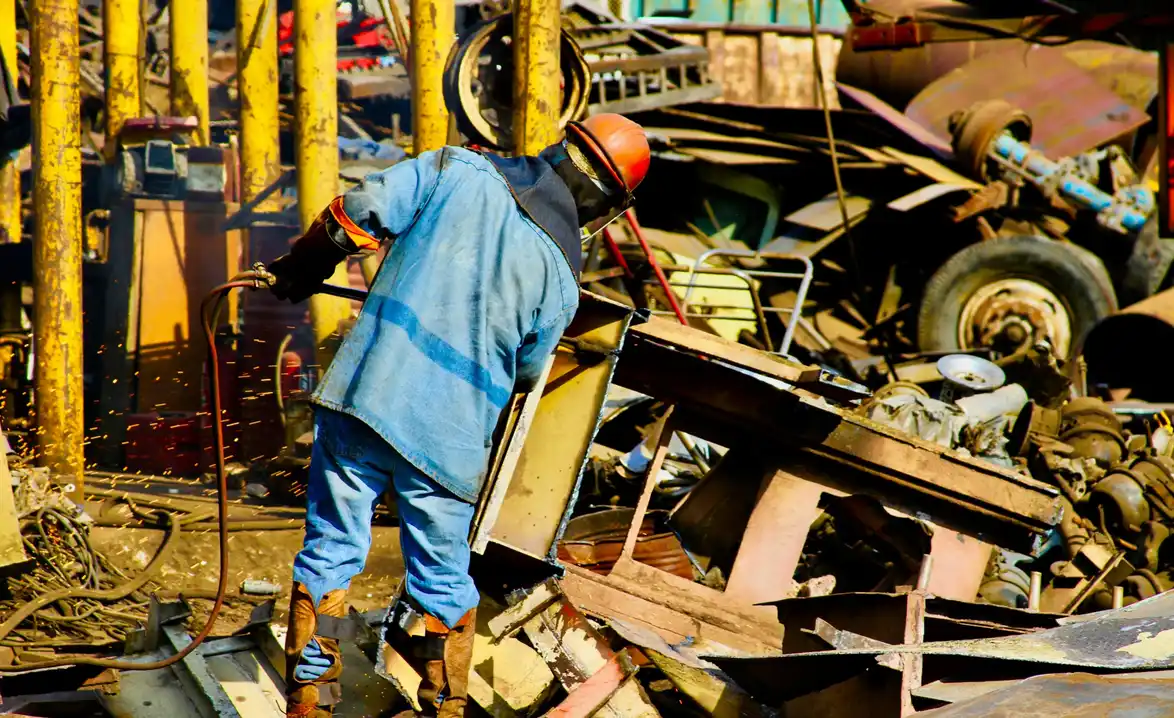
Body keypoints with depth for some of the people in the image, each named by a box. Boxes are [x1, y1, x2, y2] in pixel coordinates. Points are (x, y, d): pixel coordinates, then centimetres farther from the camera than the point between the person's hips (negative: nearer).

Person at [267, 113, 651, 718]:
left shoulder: (457, 170, -1)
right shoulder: (560, 272, 0)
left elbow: (357, 213, -5)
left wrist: (303, 269, 12)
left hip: (365, 396, 1)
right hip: (450, 436, -1)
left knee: (330, 551, 12)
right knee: (442, 578, 15)